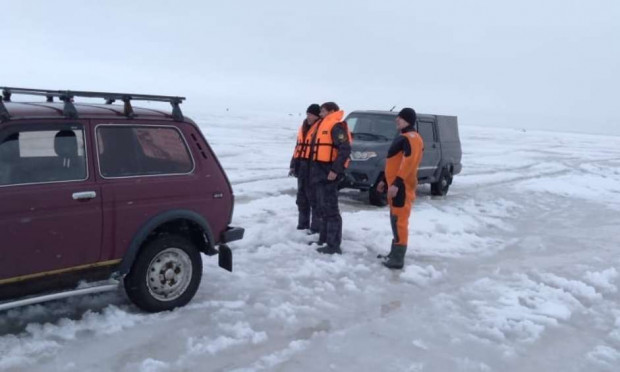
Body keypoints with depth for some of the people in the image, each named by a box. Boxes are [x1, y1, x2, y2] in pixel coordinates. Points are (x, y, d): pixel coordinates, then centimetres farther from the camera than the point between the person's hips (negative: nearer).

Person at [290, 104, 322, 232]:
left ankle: (316, 227, 4)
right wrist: (293, 165, 19)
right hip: (302, 167, 9)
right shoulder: (304, 127, 17)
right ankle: (303, 224, 25)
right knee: (301, 198, 14)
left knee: (314, 198, -5)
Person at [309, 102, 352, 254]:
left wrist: (335, 170, -25)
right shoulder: (324, 126, 21)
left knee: (330, 209, -9)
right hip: (321, 171, 11)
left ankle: (334, 245, -6)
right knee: (323, 208, 16)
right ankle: (324, 239, 27)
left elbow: (345, 150, -22)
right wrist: (315, 170, 19)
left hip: (329, 172, -11)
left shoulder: (336, 126, -12)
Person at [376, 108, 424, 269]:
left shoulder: (410, 138, -14)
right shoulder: (402, 137, 19)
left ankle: (398, 259, -6)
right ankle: (394, 254, 26)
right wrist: (386, 181, 27)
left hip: (401, 185, -11)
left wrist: (397, 183, -30)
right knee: (396, 220, 16)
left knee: (399, 220, -9)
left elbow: (408, 162, -26)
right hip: (396, 184, 11)